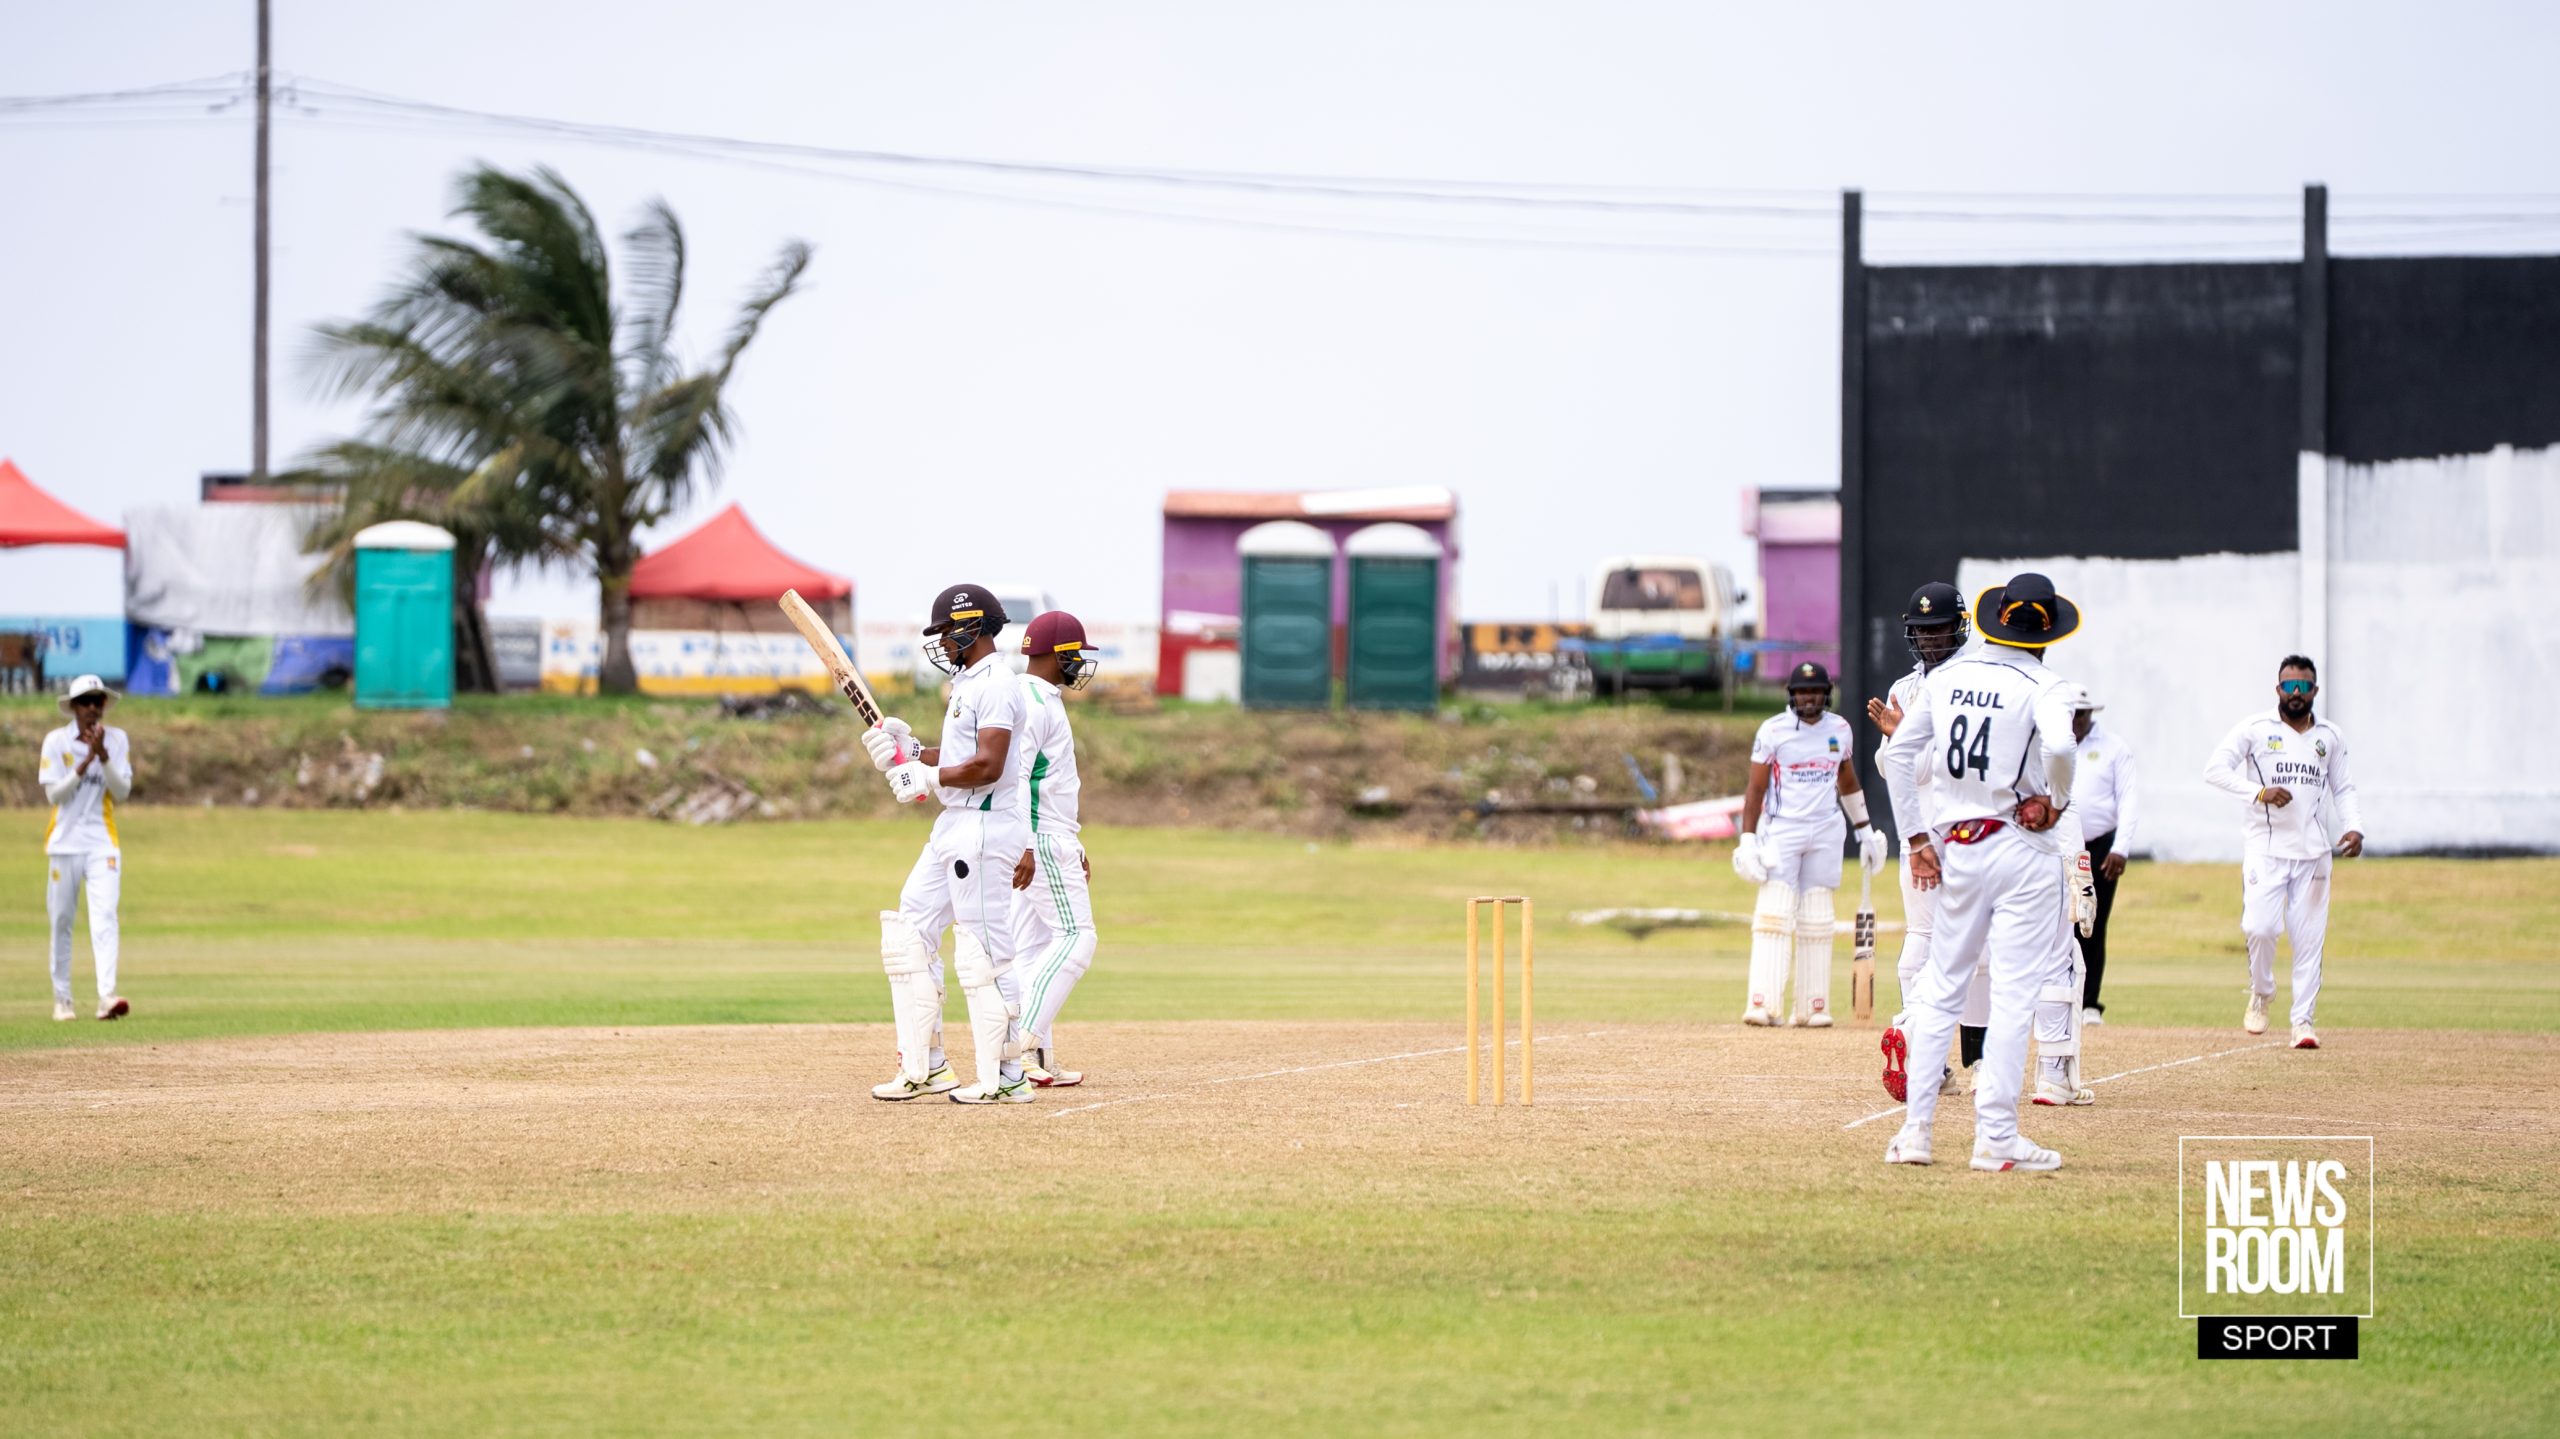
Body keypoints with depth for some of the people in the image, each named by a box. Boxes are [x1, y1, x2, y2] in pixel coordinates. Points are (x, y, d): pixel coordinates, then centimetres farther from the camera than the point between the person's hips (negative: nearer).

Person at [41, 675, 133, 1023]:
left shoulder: (117, 740, 5)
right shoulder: (56, 742, 0)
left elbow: (122, 791, -2)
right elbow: (53, 794, -8)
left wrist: (103, 756, -16)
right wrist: (86, 761, -17)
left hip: (102, 843, 0)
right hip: (65, 842, 0)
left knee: (104, 917, -14)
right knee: (61, 921, 3)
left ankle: (107, 996, -25)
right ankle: (62, 999, 14)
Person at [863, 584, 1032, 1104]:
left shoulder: (995, 684, -15)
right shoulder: (969, 682, 18)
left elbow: (988, 765, -23)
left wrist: (926, 778, -15)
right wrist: (908, 750, 9)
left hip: (985, 824, -11)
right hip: (955, 826, 11)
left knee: (984, 952, -9)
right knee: (909, 932, 11)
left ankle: (1005, 1077, -6)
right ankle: (924, 1067, 13)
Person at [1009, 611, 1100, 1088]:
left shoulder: (1043, 701, 19)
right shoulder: (1031, 702, -14)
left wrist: (1074, 846, 26)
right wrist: (1024, 846, -30)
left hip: (1039, 842, 11)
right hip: (1042, 841, -11)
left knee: (1035, 947, 7)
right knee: (1074, 937, -13)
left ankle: (1041, 1062, 6)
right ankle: (1024, 1040, -20)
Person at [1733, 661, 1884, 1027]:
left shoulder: (1839, 729, 7)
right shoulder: (1773, 731, -6)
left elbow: (1847, 781, 20)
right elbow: (1756, 789, -5)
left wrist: (1865, 831, 21)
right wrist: (1747, 840, -12)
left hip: (1825, 832, 4)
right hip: (1781, 829, -4)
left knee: (1817, 923, 5)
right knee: (1774, 916, -13)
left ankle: (1812, 1008, 8)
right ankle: (1762, 1005, -18)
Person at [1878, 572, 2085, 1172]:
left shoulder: (1948, 675, 8)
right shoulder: (2042, 684, -8)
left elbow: (1899, 751, 8)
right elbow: (2059, 745, -28)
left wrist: (1916, 839, 11)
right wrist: (2057, 802, -9)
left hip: (1956, 848, 5)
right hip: (2022, 851, -5)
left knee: (1940, 987, 14)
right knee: (2014, 993, -2)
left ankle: (1914, 1128, 9)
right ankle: (1995, 1138, -5)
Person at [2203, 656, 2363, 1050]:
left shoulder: (2330, 737, 11)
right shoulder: (2255, 729, 0)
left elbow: (2343, 788, 19)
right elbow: (2215, 769, -7)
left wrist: (2353, 826, 1)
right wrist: (2259, 792, -21)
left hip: (2313, 851, 3)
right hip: (2265, 846, -3)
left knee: (2309, 938, -2)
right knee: (2260, 927, -15)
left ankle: (2303, 1020, 4)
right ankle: (2260, 994, 12)